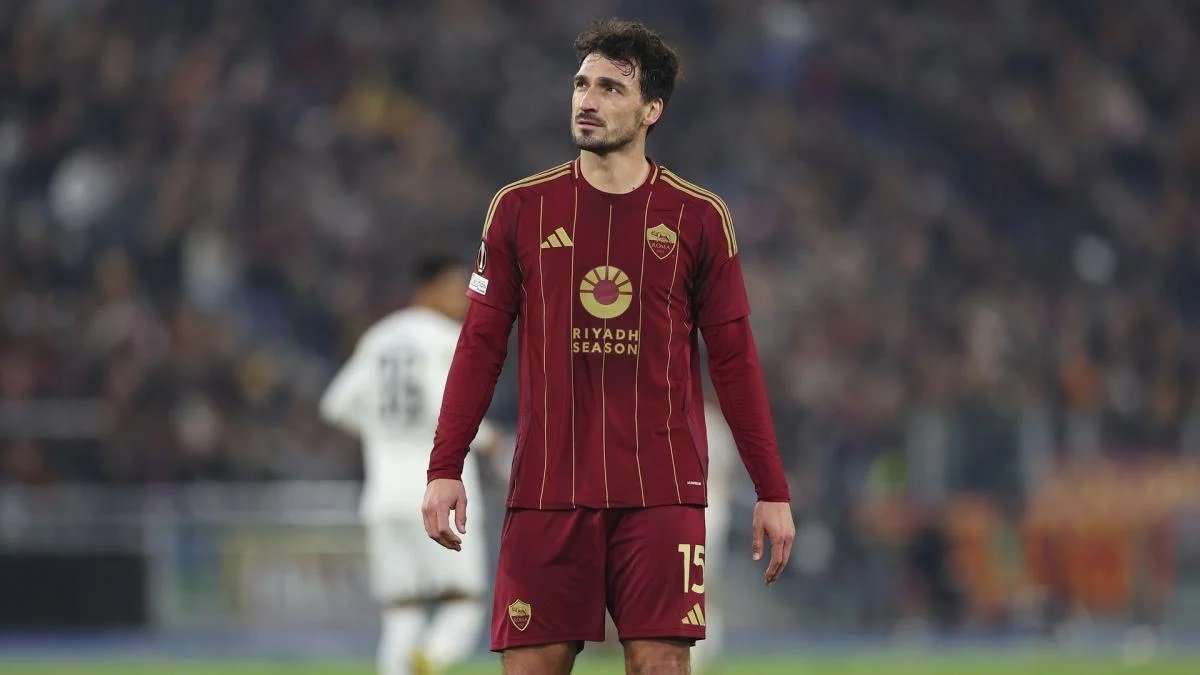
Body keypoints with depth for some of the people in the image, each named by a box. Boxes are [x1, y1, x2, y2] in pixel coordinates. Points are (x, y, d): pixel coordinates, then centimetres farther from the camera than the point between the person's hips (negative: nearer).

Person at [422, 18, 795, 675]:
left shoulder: (698, 218, 5)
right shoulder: (520, 208, 6)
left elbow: (734, 360, 7)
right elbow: (481, 345, 7)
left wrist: (772, 490, 3)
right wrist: (445, 468, -2)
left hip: (662, 494, -1)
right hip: (546, 491, 1)